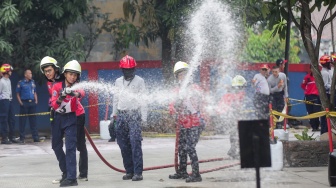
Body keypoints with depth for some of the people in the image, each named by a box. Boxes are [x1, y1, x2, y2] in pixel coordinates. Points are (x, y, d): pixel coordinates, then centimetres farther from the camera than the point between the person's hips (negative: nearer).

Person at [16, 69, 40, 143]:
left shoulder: (33, 82, 12)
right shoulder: (21, 83, -3)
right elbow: (18, 94, 0)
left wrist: (36, 101, 8)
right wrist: (20, 102, -9)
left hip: (32, 103, 4)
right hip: (24, 103, -4)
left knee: (33, 120, 7)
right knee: (22, 121, -2)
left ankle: (35, 137, 10)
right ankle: (22, 138, 3)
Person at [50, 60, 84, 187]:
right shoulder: (57, 86, -5)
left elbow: (81, 93, -35)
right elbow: (54, 105, -11)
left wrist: (76, 93, -59)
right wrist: (60, 98, -31)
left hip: (71, 118, -4)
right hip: (58, 118, 4)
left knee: (70, 147, -16)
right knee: (56, 145, 15)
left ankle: (71, 177, -20)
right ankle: (66, 172, 33)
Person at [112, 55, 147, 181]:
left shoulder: (139, 81, 2)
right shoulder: (118, 81, 15)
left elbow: (143, 100, -1)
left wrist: (143, 117, -7)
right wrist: (114, 114, 12)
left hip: (134, 115, -5)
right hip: (121, 115, 5)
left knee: (135, 143, -13)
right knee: (124, 145, 3)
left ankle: (138, 172, -14)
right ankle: (129, 171, 11)